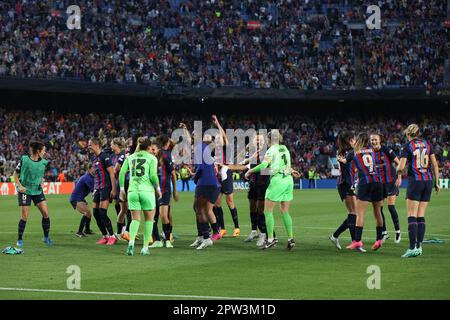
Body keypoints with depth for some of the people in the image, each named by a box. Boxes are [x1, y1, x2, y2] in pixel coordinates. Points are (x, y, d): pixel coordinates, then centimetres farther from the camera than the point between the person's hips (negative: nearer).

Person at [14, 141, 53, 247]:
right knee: (24, 216, -6)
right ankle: (20, 239, 9)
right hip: (25, 191, -4)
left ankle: (46, 237, 11)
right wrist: (19, 186, -14)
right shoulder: (24, 159, -12)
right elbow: (15, 174, -3)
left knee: (45, 213, -4)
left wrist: (41, 183, 3)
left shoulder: (44, 162, -1)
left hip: (37, 191, 4)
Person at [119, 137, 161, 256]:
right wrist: (157, 188, 4)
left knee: (135, 219, 8)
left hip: (132, 191, 3)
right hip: (147, 191, -3)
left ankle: (131, 241, -18)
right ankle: (145, 247, 9)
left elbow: (122, 173, 4)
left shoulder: (130, 157, 11)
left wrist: (122, 188, 11)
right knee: (149, 219, 12)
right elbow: (153, 175, -10)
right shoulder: (152, 158, 1)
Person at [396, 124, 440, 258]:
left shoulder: (407, 146, -3)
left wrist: (398, 176, 13)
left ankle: (412, 248, -12)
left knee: (412, 216, -4)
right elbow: (435, 164, 7)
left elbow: (401, 167, -8)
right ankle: (419, 247, 7)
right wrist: (436, 182, 13)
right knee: (421, 216, 9)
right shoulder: (427, 144, 9)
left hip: (415, 181, -5)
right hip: (428, 181, 5)